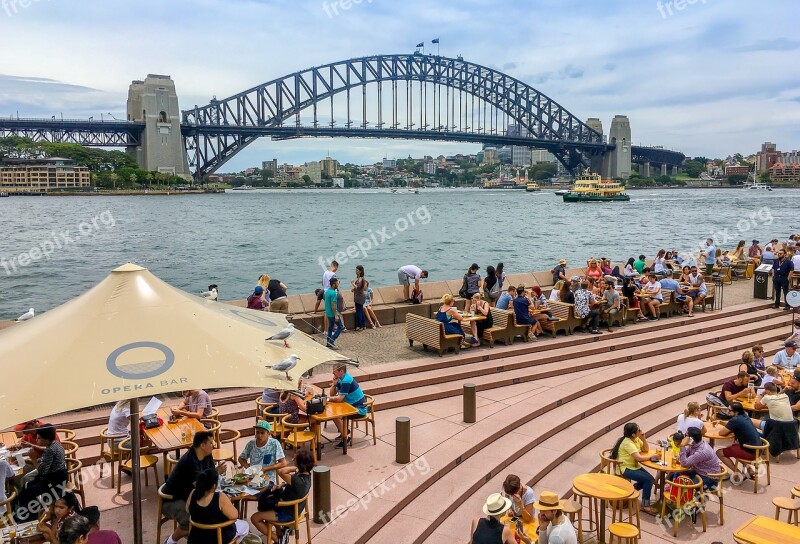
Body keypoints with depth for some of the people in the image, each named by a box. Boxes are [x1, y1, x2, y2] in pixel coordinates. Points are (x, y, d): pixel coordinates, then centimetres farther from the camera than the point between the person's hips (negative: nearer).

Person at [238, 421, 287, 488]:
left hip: (268, 479, -4)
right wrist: (248, 467, -6)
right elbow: (241, 459, 15)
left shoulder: (274, 444, -10)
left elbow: (283, 463, -10)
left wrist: (264, 469, -15)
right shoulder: (251, 444, 0)